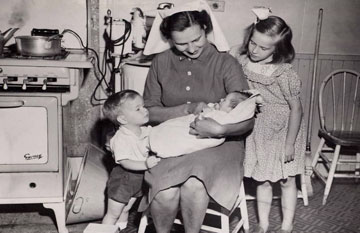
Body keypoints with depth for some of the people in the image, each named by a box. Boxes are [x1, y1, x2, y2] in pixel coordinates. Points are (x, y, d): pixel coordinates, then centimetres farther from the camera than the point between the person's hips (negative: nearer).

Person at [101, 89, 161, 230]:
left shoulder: (147, 130, -6)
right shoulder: (121, 139, -27)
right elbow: (125, 162, -33)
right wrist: (145, 164, -46)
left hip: (139, 178, 6)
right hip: (123, 179, -6)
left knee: (125, 210, 26)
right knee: (113, 214, 10)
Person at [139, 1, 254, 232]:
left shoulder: (226, 63, -8)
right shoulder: (161, 62, 1)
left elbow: (247, 119, -11)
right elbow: (149, 111, 4)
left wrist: (219, 130, -32)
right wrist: (186, 109, -13)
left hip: (218, 143, -2)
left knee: (193, 187, -32)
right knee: (165, 194, -26)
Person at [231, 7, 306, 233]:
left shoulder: (284, 74, -24)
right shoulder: (241, 60, -11)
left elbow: (296, 109, -17)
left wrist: (290, 144, -13)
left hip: (282, 133, -4)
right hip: (257, 133, 4)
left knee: (286, 180, 12)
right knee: (262, 180, 15)